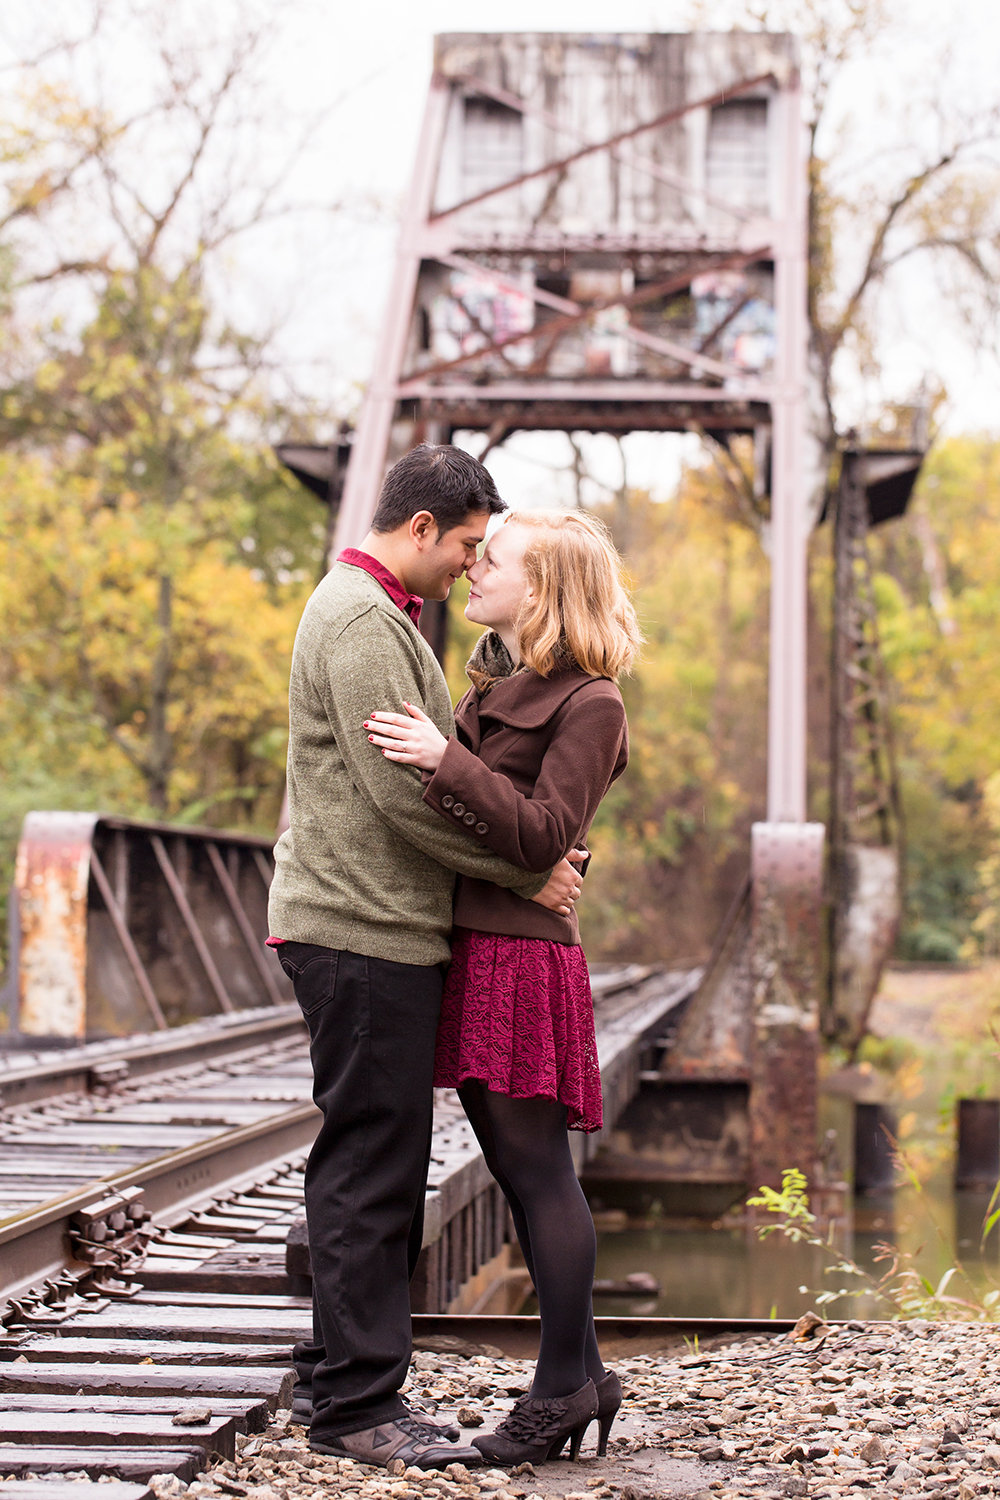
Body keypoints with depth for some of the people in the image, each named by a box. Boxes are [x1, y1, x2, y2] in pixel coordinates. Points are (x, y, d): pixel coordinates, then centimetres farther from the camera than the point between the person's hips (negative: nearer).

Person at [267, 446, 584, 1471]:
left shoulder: (377, 615, 21)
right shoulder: (361, 620, -13)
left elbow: (424, 769, 20)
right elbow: (405, 790, -20)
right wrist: (527, 873, -11)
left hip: (374, 931, 11)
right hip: (362, 932, -11)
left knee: (369, 1163, 15)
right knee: (372, 1167, -7)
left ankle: (335, 1373, 22)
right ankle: (355, 1403, -2)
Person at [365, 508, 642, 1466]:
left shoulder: (588, 705, -7)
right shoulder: (494, 684, 18)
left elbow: (542, 836, -17)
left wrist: (447, 761, -22)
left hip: (524, 953, -8)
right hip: (470, 947, 9)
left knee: (536, 1168, -4)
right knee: (519, 1171, 11)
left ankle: (562, 1387, 4)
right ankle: (581, 1372, 19)